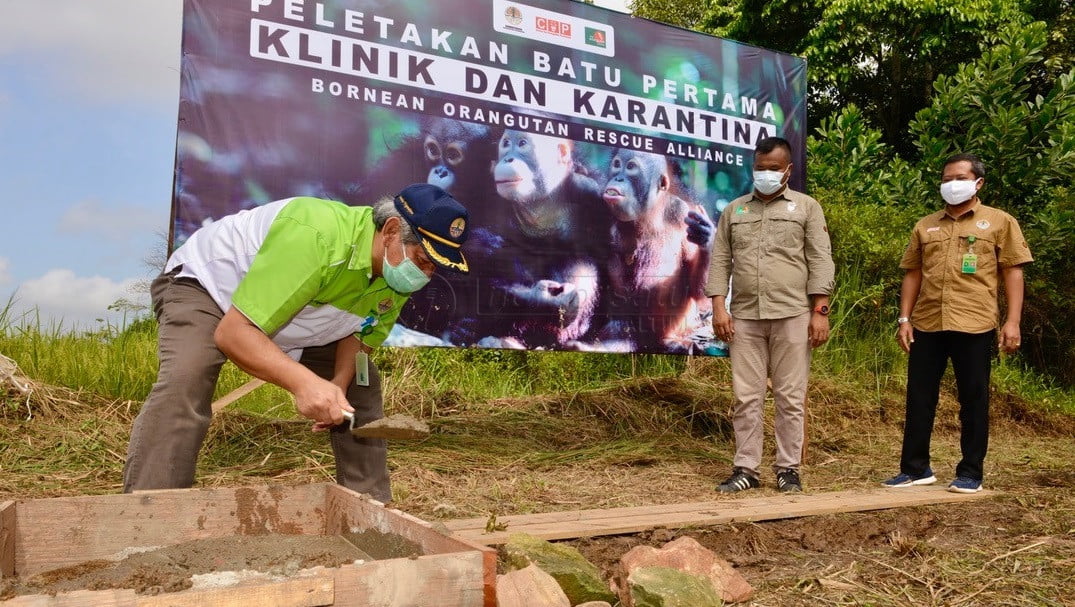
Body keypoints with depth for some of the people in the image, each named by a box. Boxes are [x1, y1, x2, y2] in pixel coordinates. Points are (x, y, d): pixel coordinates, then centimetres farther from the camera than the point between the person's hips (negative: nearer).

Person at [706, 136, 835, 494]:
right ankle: (746, 469, 11)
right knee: (746, 397, 3)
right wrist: (718, 307, -1)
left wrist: (820, 311, -7)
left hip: (792, 315, -2)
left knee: (791, 397, 2)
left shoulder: (807, 208, 8)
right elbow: (720, 261, 10)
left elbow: (821, 262, 1)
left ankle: (788, 469, 12)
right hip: (744, 316, 2)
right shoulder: (734, 210, 15)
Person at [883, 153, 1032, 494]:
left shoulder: (999, 222, 6)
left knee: (973, 400, 4)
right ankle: (915, 468, 16)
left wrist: (1012, 321, -6)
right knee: (919, 398, 6)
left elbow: (1013, 272, 2)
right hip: (927, 324, 3)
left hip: (974, 324, -3)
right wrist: (904, 318, 6)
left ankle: (970, 473, 14)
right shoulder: (925, 226, 15)